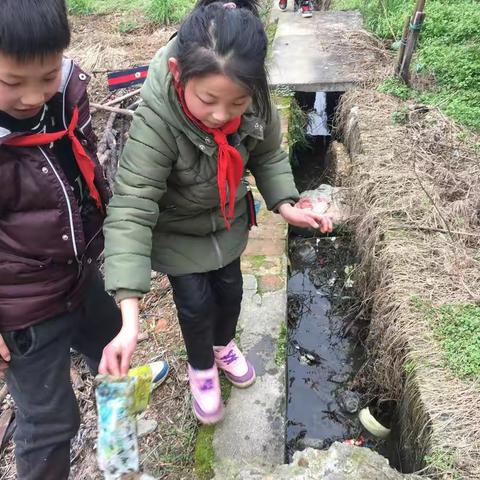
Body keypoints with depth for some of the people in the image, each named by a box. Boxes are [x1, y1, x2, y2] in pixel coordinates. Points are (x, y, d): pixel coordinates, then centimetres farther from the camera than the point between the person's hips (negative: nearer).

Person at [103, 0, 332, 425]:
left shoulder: (256, 104, -25)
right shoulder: (155, 121, -38)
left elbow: (268, 155, -5)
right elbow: (130, 210, -39)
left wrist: (286, 204, -23)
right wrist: (128, 312, -46)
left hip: (227, 217, 4)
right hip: (175, 228, -4)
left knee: (230, 288, 19)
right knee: (196, 302, 5)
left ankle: (224, 345, 52)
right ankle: (201, 367, 40)